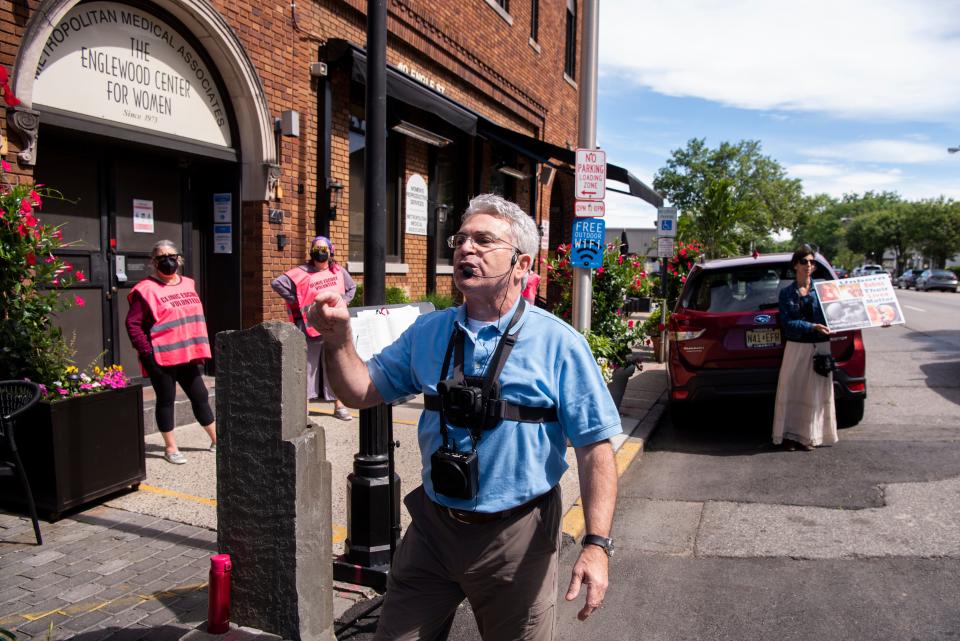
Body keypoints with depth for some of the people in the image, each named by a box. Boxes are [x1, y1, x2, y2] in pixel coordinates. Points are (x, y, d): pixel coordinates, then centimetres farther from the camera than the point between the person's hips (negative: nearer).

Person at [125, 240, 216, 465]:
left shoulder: (188, 284, 12)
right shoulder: (146, 289, -8)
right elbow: (133, 324, -11)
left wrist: (200, 350, 16)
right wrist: (147, 353, -16)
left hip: (189, 356, 6)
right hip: (162, 358, -6)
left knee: (200, 396, 12)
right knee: (166, 400, 6)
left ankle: (216, 440, 24)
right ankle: (170, 448, 18)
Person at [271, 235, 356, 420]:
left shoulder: (338, 271, 8)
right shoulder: (302, 273, -5)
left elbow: (352, 287, 24)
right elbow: (277, 283, -7)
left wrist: (343, 302, 9)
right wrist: (296, 301, -7)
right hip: (310, 327, -3)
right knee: (307, 366, 1)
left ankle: (339, 405, 19)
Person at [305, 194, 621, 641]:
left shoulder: (558, 345, -12)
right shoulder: (427, 332, 2)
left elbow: (595, 448, -12)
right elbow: (362, 392, 5)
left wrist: (596, 544, -18)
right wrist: (338, 339, -13)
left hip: (516, 537, -3)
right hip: (431, 529, 4)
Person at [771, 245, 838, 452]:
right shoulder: (787, 292, 3)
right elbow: (787, 323, -7)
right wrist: (812, 327, -19)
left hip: (821, 347, 0)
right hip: (797, 347, 0)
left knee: (816, 392, 4)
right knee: (792, 391, 2)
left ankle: (810, 435, 14)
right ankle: (790, 434, 11)